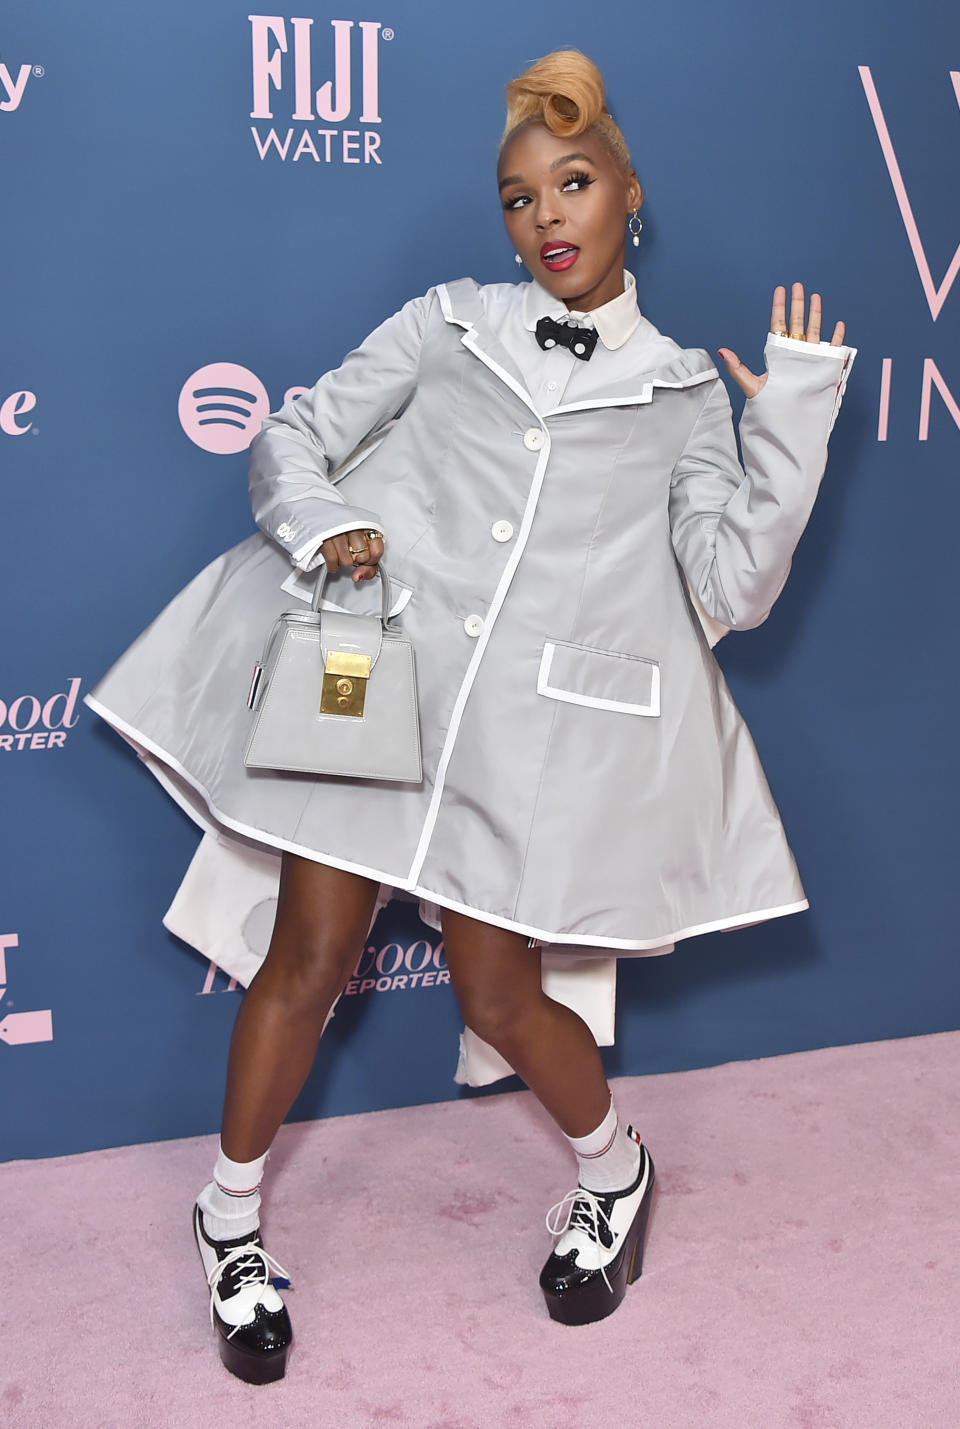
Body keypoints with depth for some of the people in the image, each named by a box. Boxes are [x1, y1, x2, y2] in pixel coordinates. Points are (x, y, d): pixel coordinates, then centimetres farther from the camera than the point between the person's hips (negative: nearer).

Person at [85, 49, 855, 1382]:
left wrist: (794, 416, -2)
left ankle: (614, 1168, 36)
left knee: (499, 993, 3)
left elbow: (737, 585, 3)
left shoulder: (684, 392, 10)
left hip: (537, 720, -1)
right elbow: (295, 432, 13)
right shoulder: (448, 324, 10)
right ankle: (234, 1212, 29)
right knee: (309, 957, 5)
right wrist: (318, 520, -8)